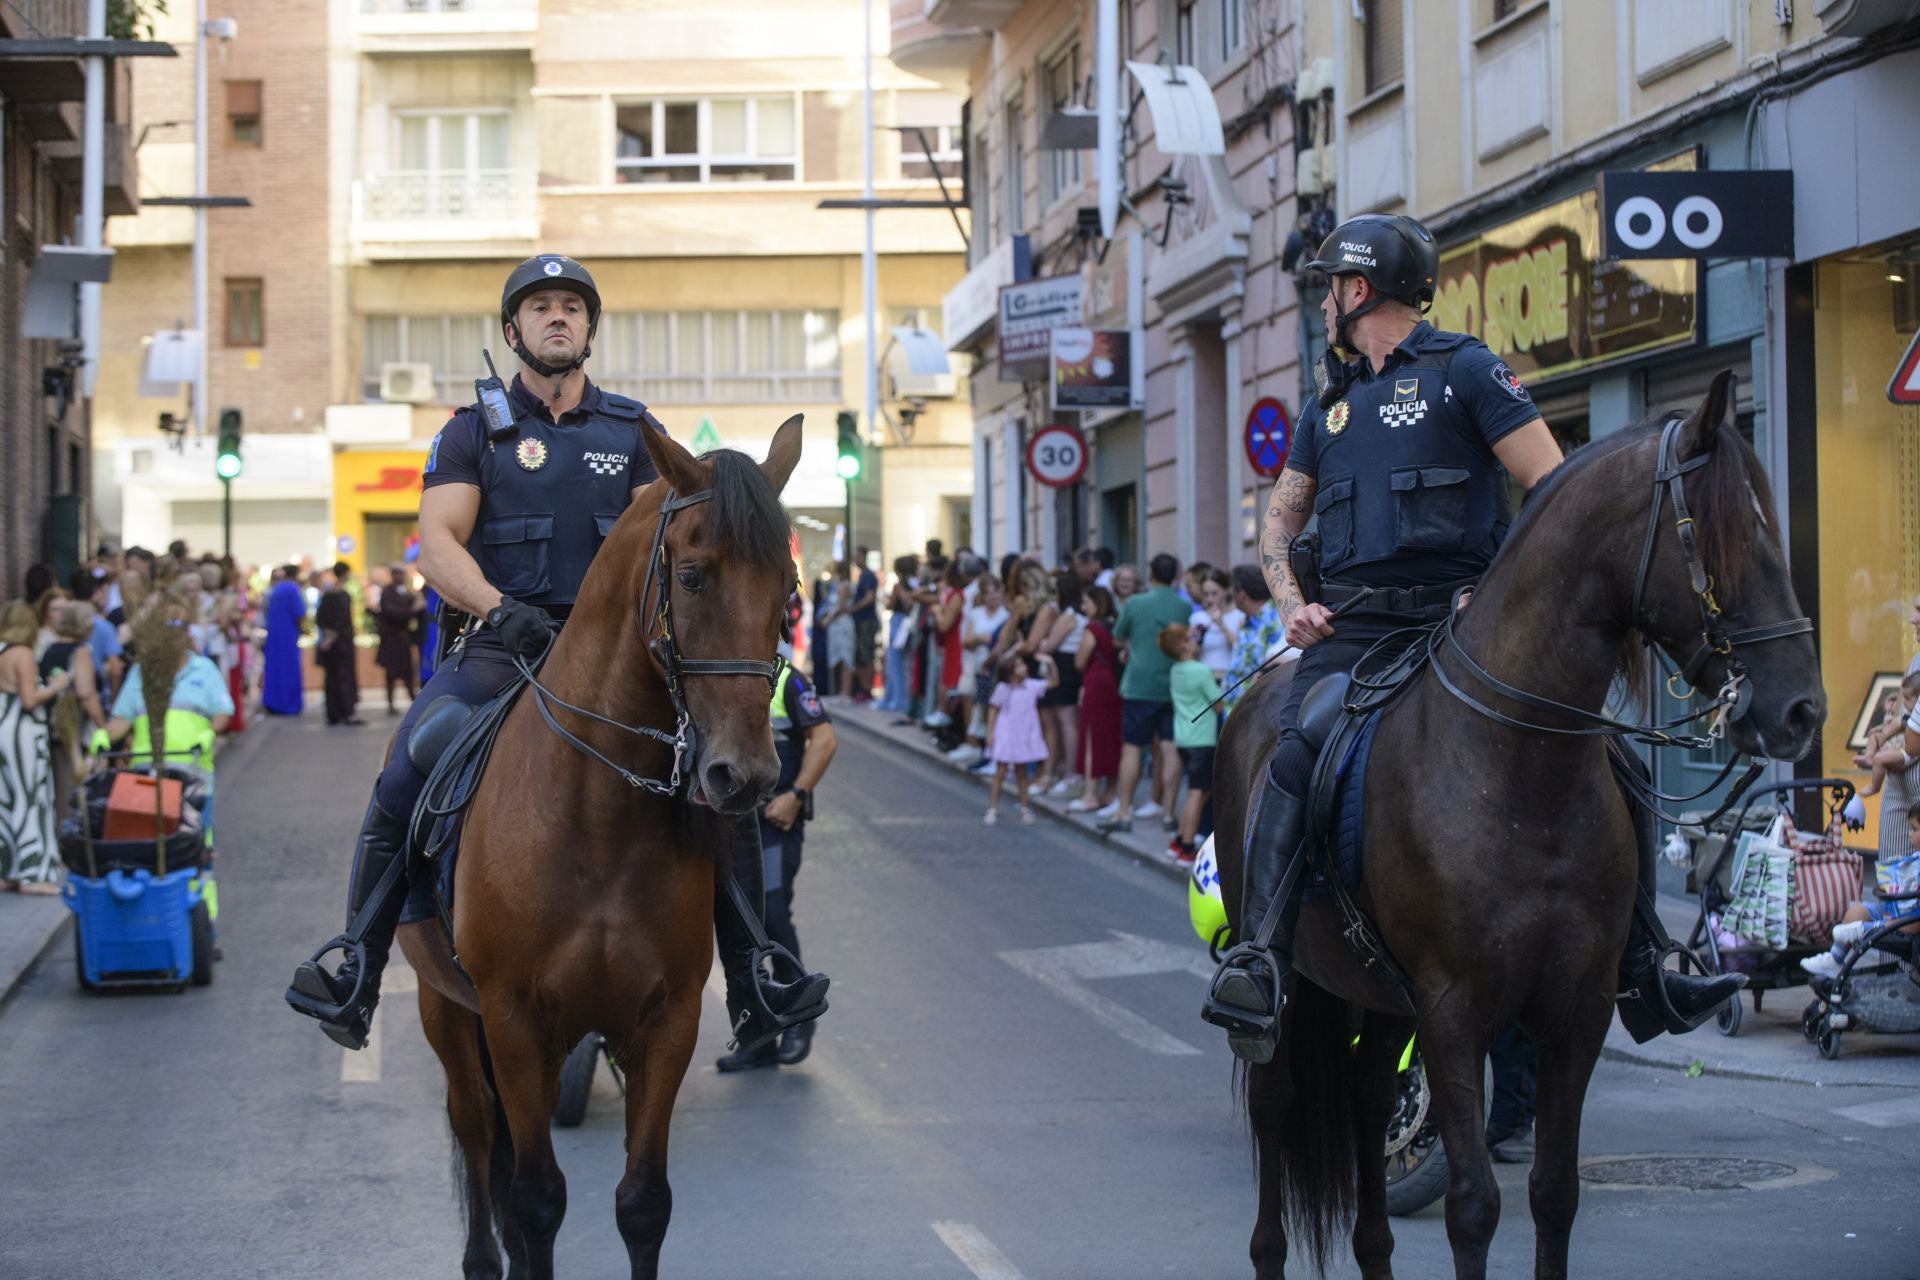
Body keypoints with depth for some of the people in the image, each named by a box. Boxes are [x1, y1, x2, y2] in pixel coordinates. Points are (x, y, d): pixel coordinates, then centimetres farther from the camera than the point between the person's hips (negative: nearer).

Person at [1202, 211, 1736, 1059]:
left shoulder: (1464, 370, 3)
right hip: (1353, 631, 3)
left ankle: (1639, 965, 3)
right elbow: (1281, 518, 30)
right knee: (1295, 756, -27)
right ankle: (1257, 958, -32)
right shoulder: (1331, 402, 21)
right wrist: (1289, 600, 10)